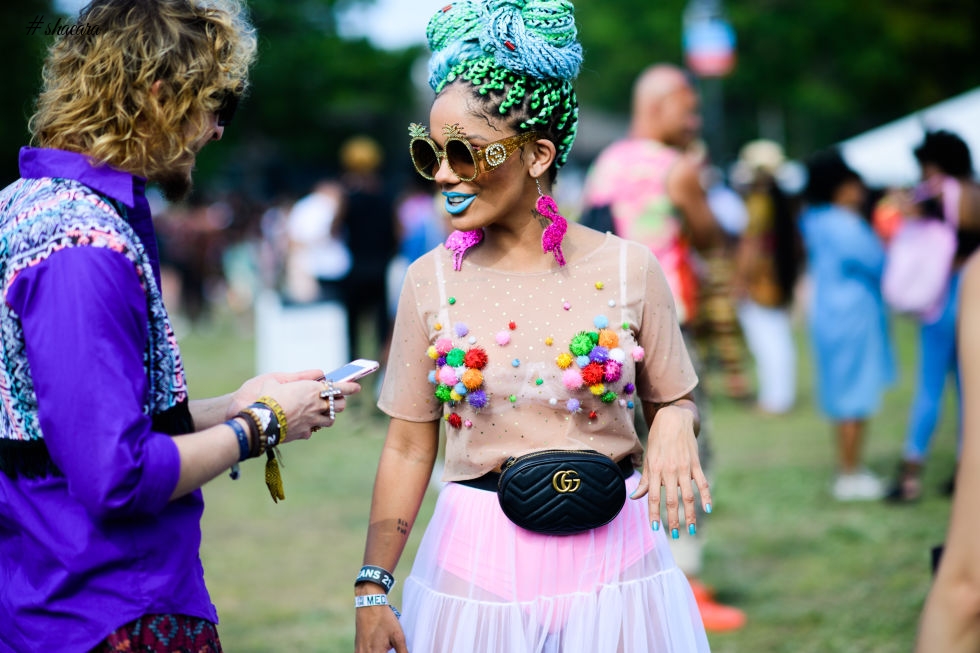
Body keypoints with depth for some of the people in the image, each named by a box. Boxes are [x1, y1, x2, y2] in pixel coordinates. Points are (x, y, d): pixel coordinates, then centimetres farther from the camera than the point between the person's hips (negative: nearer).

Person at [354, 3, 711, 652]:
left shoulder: (628, 268, -4)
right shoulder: (432, 281, -1)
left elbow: (673, 403, 7)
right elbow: (409, 447, 3)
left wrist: (675, 425, -17)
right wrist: (372, 589, 0)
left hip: (610, 553, 0)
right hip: (479, 563, 0)